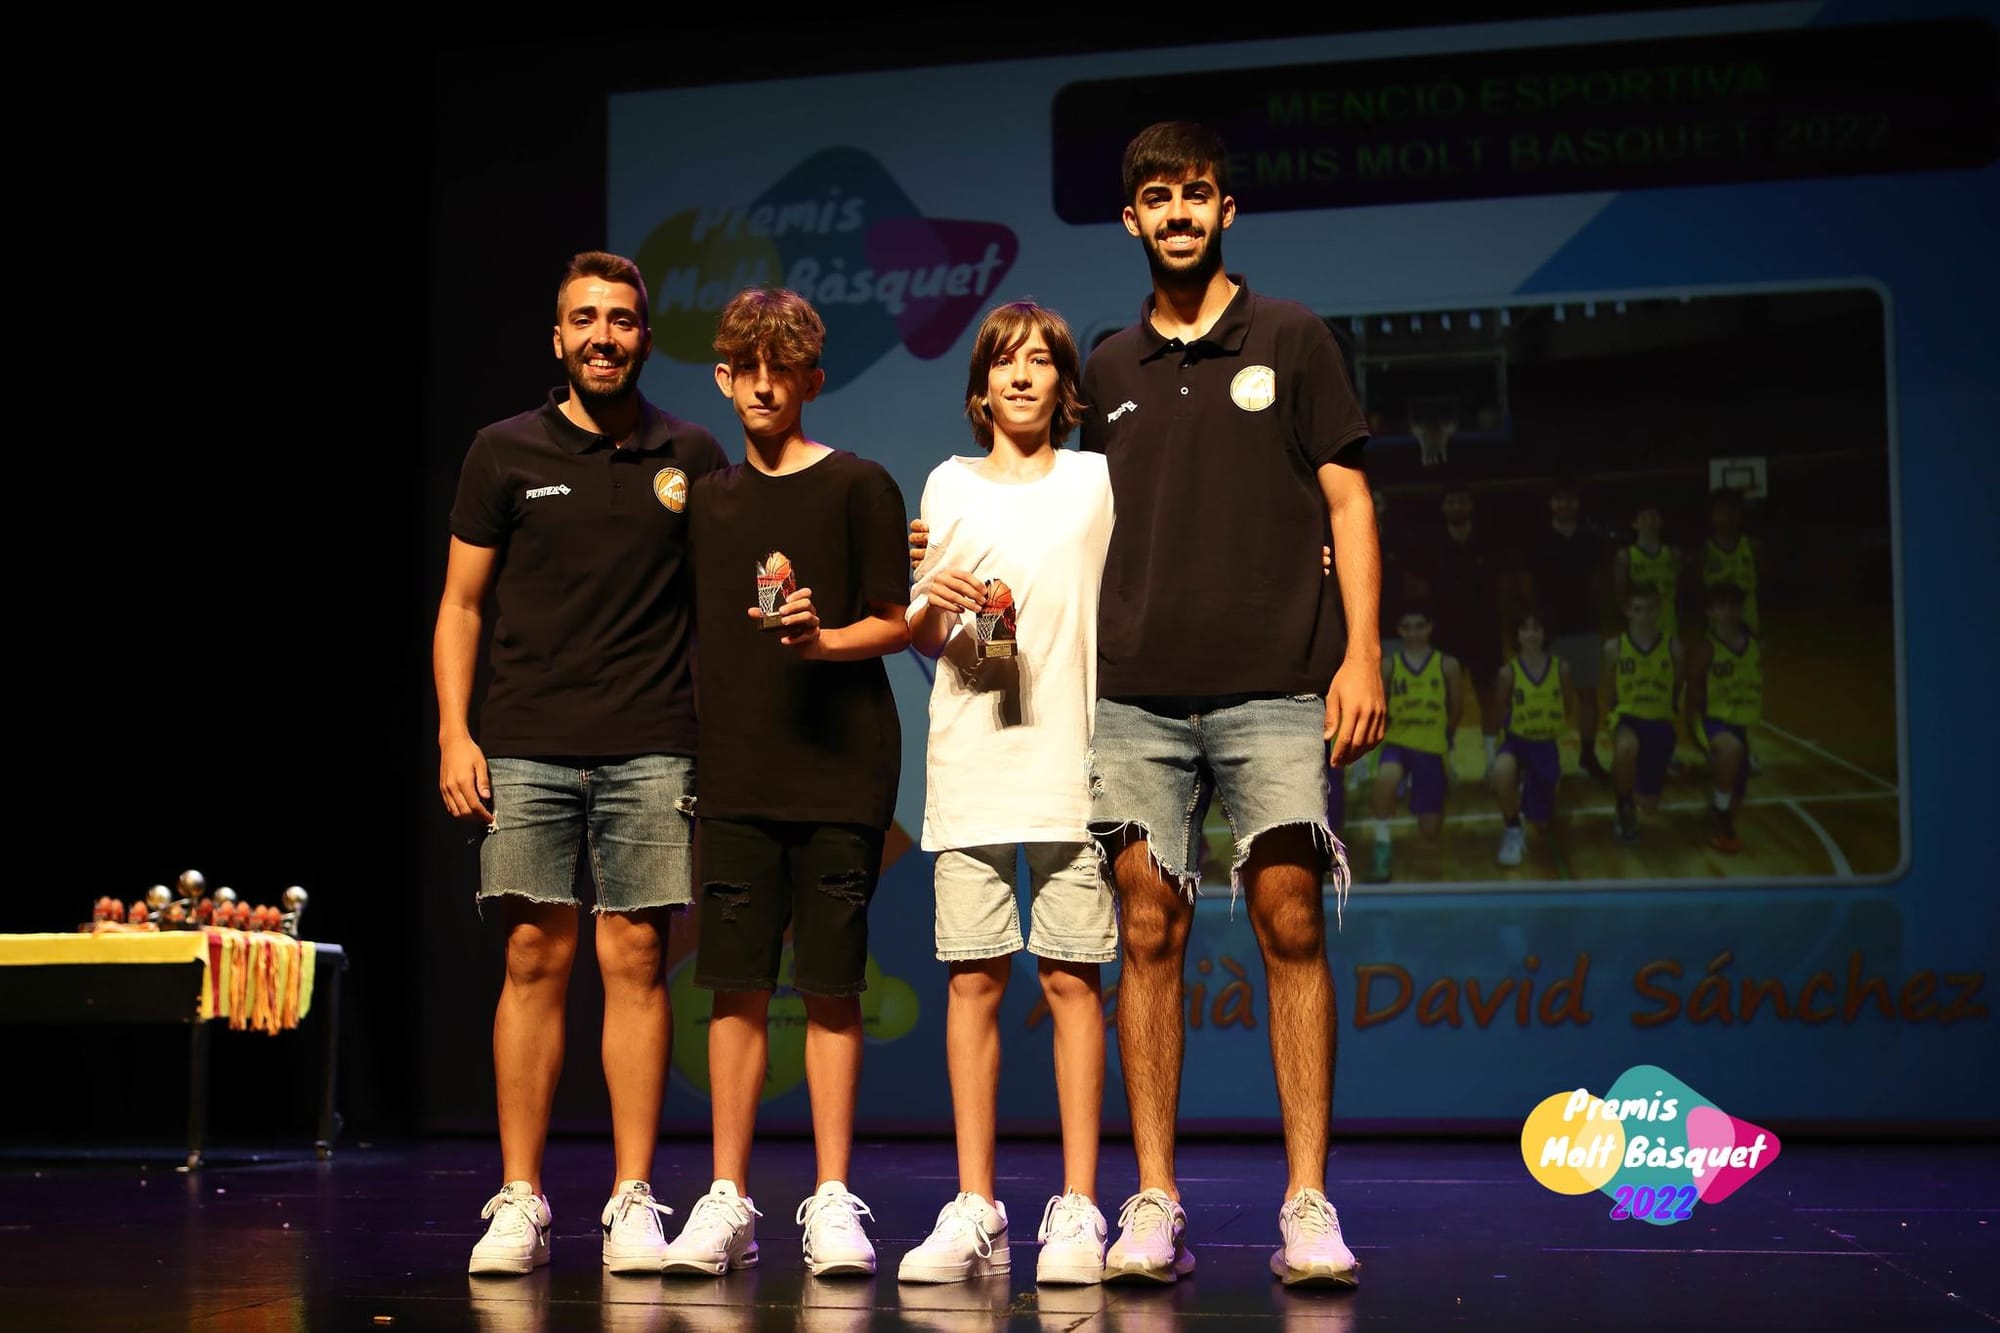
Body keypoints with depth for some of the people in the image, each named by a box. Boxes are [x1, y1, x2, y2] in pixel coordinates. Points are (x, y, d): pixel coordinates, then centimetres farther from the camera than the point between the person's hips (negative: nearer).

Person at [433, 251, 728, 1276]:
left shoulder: (691, 459, 11)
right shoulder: (506, 453, 9)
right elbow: (461, 605, 10)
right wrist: (453, 732, -1)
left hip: (653, 748, 0)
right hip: (527, 747, 0)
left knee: (636, 960, -1)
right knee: (535, 959, -1)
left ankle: (632, 1202, 4)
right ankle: (519, 1202, 4)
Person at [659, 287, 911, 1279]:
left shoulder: (858, 486, 2)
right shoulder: (706, 500, 14)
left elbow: (894, 624, 0)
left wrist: (821, 638, -18)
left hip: (841, 769, -3)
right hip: (734, 775, 3)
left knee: (830, 986, 0)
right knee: (736, 984, 2)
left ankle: (833, 1200, 7)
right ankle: (726, 1202, 8)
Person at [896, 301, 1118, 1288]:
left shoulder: (1102, 481, 11)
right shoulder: (951, 485, 16)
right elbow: (920, 634, 17)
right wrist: (933, 608, -4)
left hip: (1075, 761, -2)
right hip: (970, 762, 2)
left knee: (1073, 978, -4)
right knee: (973, 977, -1)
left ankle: (1078, 1210, 1)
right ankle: (974, 1212, 4)